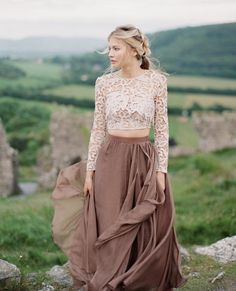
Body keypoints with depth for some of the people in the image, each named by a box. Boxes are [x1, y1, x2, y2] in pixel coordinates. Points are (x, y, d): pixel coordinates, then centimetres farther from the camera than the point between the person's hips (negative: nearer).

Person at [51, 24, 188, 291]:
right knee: (110, 229, 5)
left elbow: (162, 128, -1)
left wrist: (161, 170, -6)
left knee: (149, 231, 4)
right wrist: (90, 170, 1)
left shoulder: (156, 81, -2)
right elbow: (98, 128, 4)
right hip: (111, 159, 1)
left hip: (145, 160, -1)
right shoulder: (104, 83, 2)